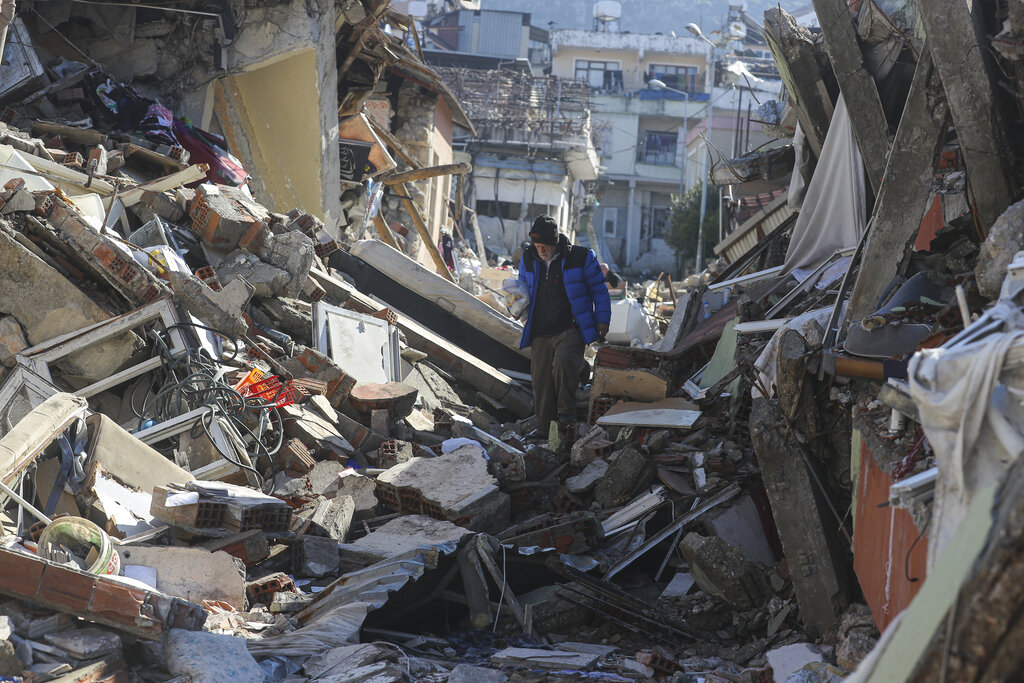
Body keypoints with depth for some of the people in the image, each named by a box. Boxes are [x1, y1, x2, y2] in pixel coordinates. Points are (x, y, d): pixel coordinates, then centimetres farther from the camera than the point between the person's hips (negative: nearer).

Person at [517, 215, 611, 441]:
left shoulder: (580, 257, -2)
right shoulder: (528, 259, 9)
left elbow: (598, 290, 6)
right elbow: (523, 288, 26)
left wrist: (602, 319, 2)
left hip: (571, 331, -4)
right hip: (540, 335, 4)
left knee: (563, 362, -31)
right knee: (542, 383, 1)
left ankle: (566, 416, -17)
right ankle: (544, 430, 12)